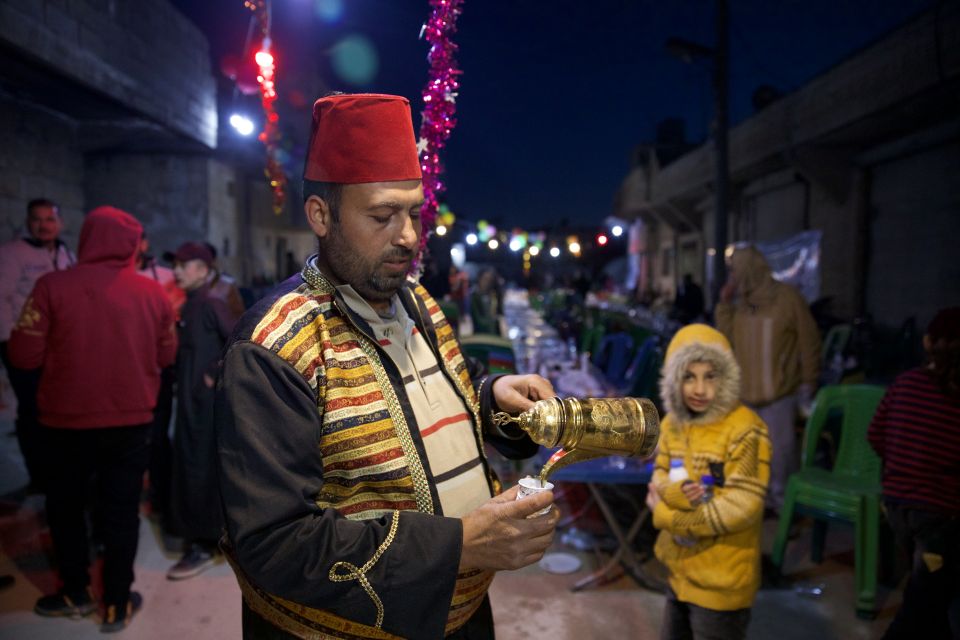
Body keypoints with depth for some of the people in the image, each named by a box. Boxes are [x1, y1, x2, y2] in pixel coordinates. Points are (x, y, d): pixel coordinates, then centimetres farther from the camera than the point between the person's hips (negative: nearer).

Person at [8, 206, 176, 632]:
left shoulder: (53, 286, -12)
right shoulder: (153, 292, -5)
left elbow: (24, 356, -9)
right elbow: (166, 356, 5)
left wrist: (63, 351, 10)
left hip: (68, 421, -1)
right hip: (132, 420, 1)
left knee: (65, 506, 21)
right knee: (121, 512, 13)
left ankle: (76, 593, 33)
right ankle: (118, 605, 23)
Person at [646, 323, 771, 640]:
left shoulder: (745, 429, -21)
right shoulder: (673, 422, 2)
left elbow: (742, 506, -25)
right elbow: (659, 477, 4)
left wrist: (665, 516, -17)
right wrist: (675, 494, -22)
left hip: (722, 582, -6)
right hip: (680, 569, 7)